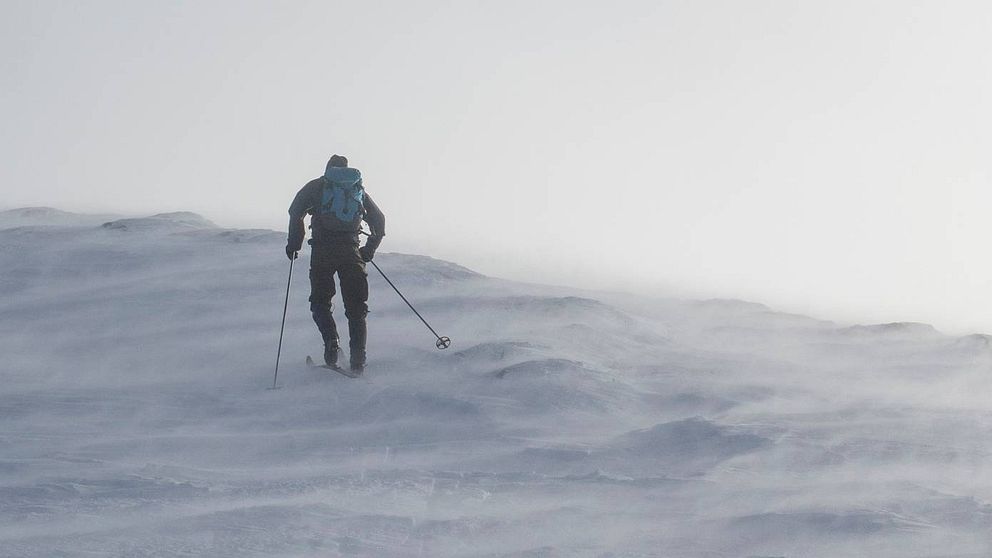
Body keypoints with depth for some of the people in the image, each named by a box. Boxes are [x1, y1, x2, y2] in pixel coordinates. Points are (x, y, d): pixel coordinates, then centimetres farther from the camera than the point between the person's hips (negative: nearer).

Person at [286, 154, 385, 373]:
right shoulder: (359, 189, 22)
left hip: (322, 248, -2)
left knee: (320, 301, 11)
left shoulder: (316, 186, 14)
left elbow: (296, 210, 0)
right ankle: (358, 357, -7)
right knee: (356, 306, 6)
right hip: (351, 250, 2)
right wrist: (370, 250, 27)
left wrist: (294, 243, 6)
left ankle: (331, 342, -13)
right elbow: (379, 219, 20)